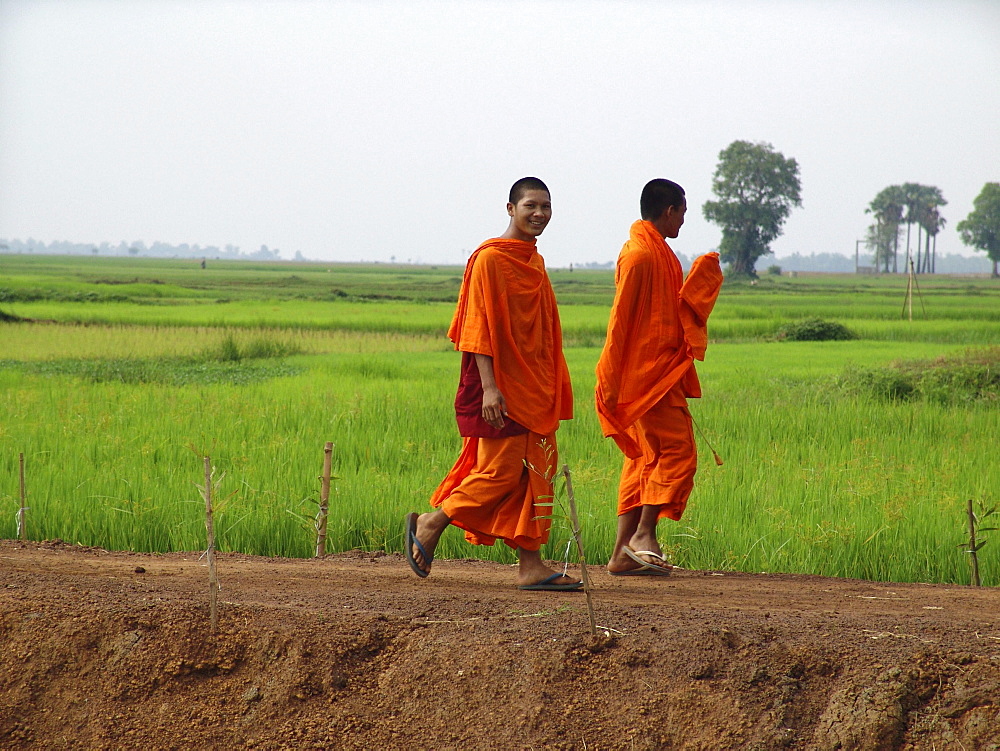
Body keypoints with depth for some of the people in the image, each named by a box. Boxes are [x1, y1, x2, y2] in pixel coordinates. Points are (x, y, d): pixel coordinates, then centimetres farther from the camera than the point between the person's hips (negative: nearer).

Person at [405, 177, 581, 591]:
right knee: (500, 472, -10)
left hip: (533, 389, 8)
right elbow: (480, 326, -15)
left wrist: (552, 390, 17)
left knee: (535, 475, 4)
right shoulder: (490, 258, -10)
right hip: (501, 390, -8)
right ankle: (429, 525, 5)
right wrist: (489, 387, -22)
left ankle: (530, 564, 5)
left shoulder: (534, 263, 16)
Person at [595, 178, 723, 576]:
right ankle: (643, 534, -12)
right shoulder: (639, 255, -12)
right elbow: (621, 319, -15)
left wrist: (703, 275, 14)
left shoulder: (656, 253, 19)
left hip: (662, 375, 10)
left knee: (646, 460, 7)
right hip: (647, 376, -10)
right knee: (676, 451, -13)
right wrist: (611, 380, -17)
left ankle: (623, 553, 6)